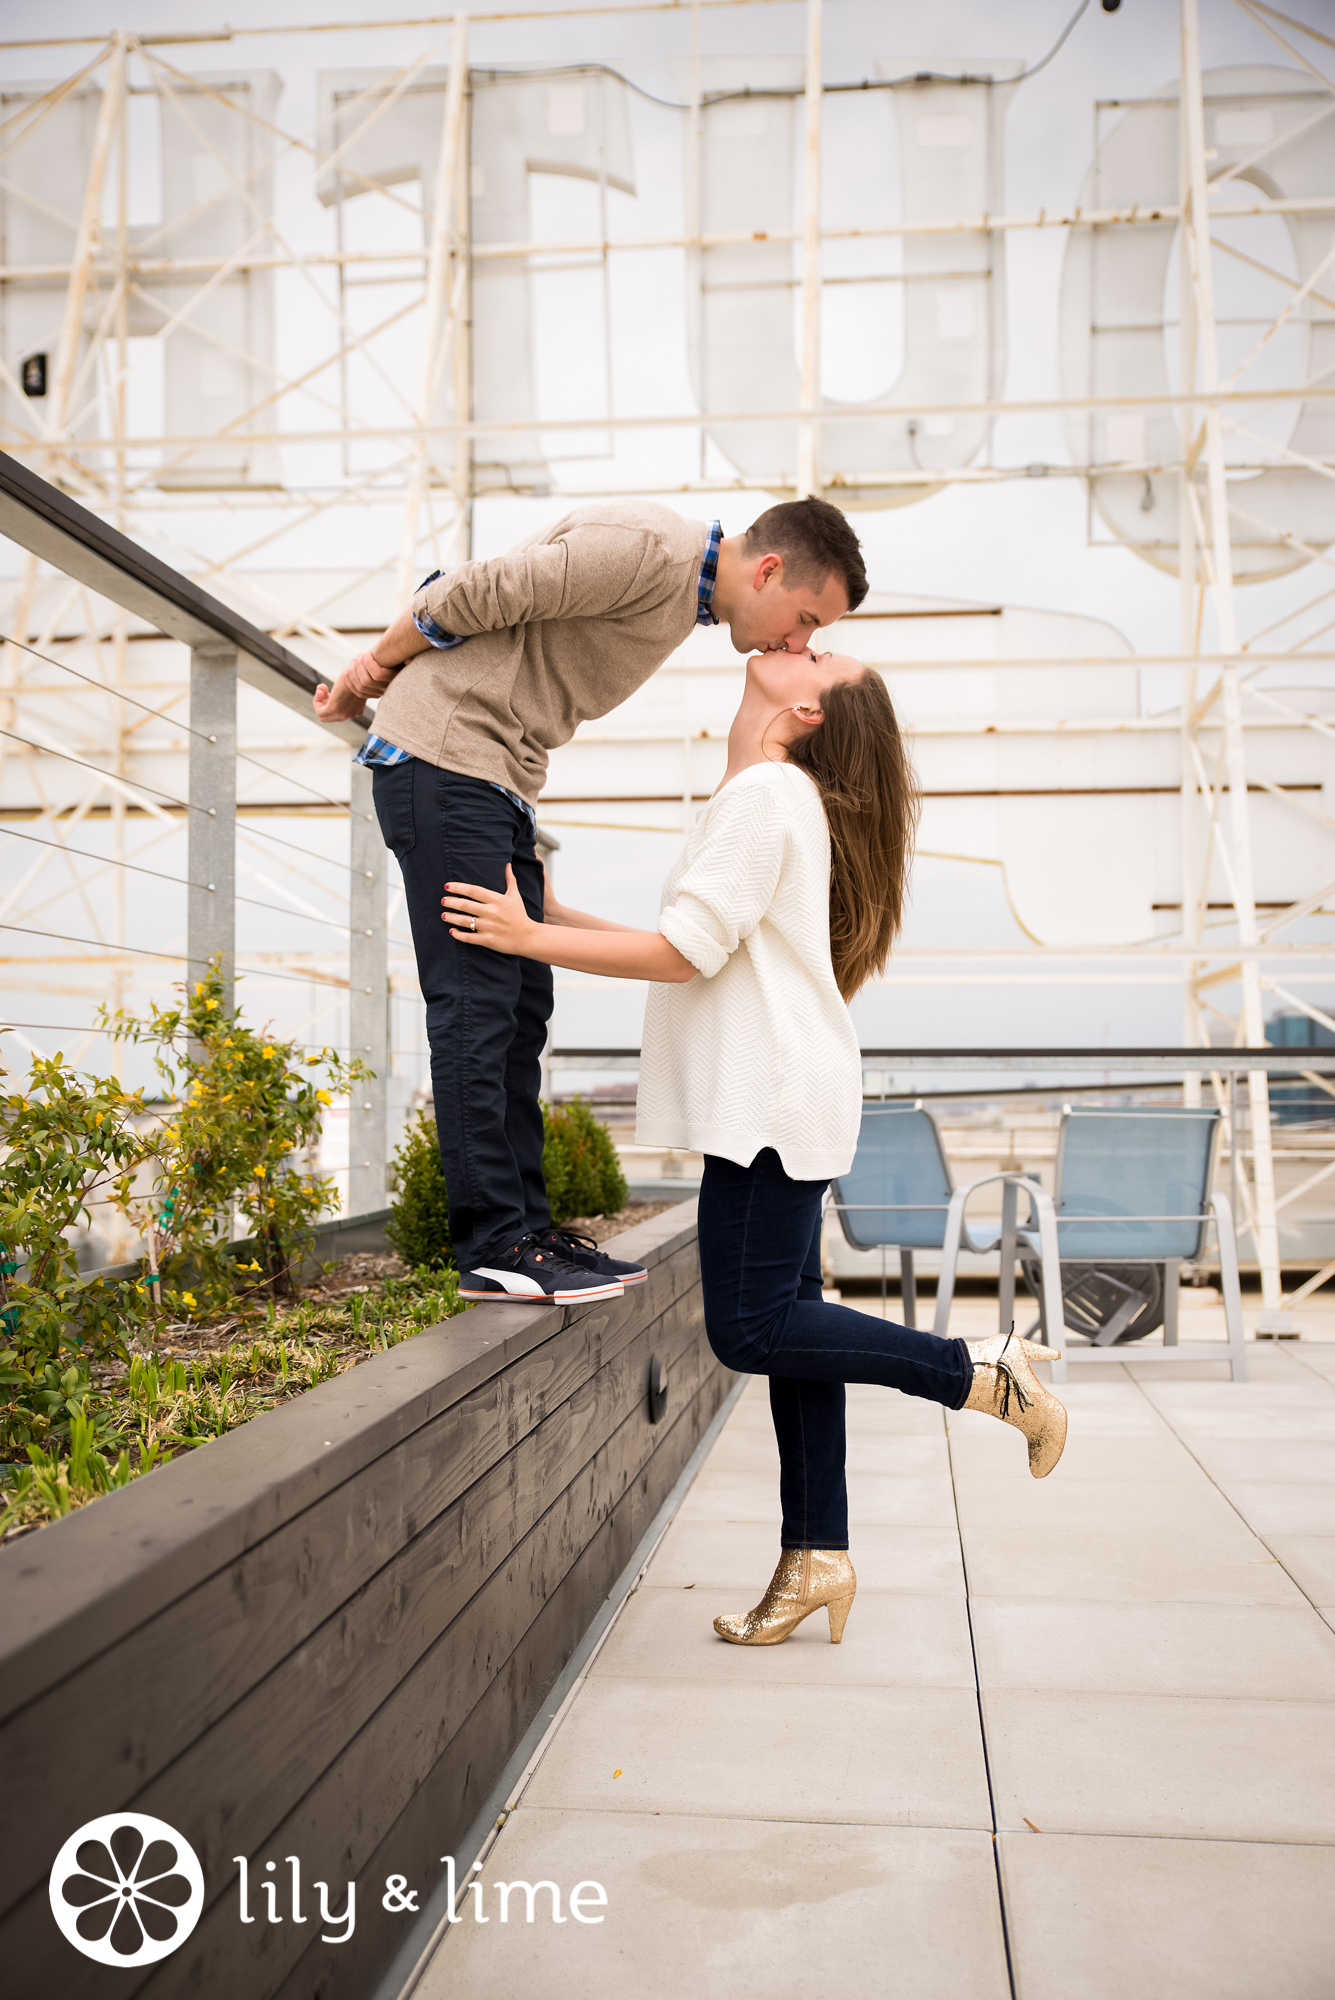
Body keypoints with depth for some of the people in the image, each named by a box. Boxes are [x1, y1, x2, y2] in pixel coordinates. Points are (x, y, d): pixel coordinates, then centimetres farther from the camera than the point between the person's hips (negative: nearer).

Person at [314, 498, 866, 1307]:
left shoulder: (680, 598, 17)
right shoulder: (651, 549, -16)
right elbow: (479, 594, -17)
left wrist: (382, 671, 12)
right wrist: (379, 666, -3)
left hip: (502, 783, 10)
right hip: (442, 754, -10)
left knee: (522, 1004, 7)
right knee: (477, 1001, -11)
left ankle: (526, 1229, 12)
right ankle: (496, 1248, -8)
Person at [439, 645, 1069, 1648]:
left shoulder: (766, 792, -10)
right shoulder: (783, 800, 22)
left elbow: (687, 954, -17)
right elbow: (698, 948, 19)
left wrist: (532, 938, -13)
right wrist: (553, 912, 18)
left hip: (777, 1095, -10)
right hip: (775, 1100, 10)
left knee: (751, 1327, -10)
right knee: (783, 1319, 8)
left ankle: (983, 1372, -3)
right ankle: (817, 1558, 13)